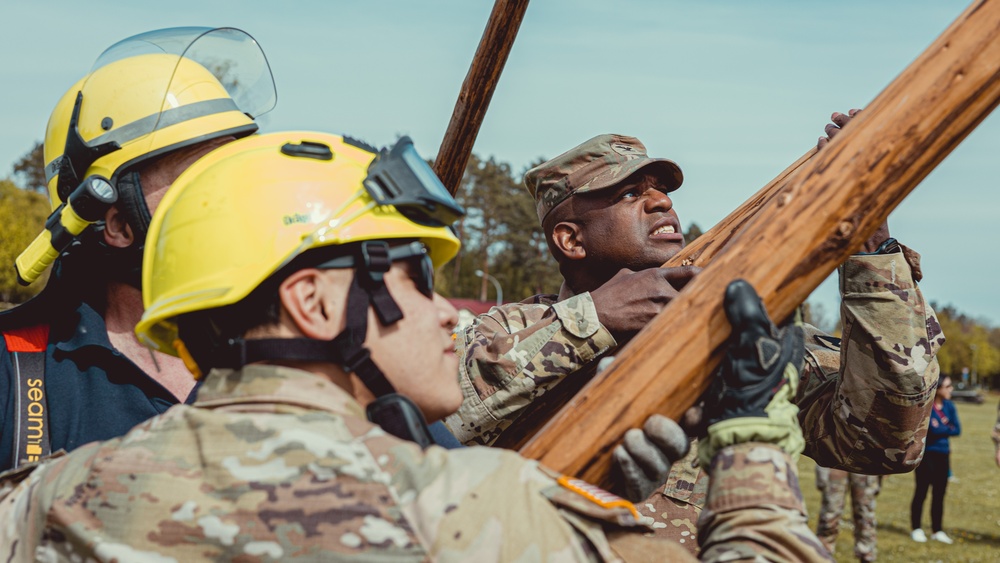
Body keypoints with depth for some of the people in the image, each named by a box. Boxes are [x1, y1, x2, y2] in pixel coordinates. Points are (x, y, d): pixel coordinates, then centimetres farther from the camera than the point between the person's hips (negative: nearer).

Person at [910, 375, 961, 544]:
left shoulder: (949, 406, 5)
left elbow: (957, 429, 0)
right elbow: (932, 429, -23)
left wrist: (940, 429, -12)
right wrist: (947, 428, -7)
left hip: (943, 454, 6)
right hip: (926, 453, -6)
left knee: (939, 493, 8)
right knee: (921, 491, 2)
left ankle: (937, 530, 16)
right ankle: (916, 529, 13)